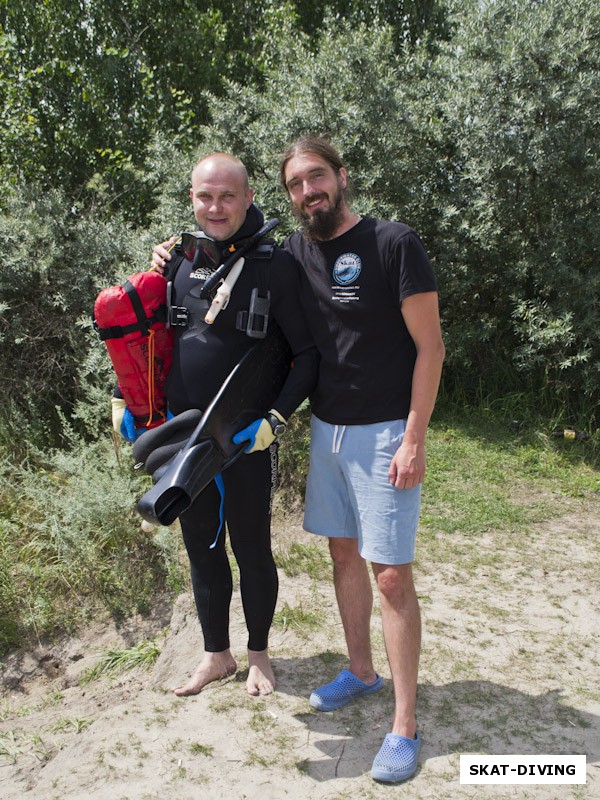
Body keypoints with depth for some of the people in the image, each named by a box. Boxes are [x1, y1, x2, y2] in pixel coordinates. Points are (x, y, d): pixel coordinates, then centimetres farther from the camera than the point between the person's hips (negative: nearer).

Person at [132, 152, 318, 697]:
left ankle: (259, 653, 34)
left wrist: (276, 418, -20)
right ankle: (217, 655, 36)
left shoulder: (274, 264, -12)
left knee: (251, 549, 10)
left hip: (246, 438, -5)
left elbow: (308, 352, -12)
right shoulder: (182, 257, 4)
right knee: (201, 549, 16)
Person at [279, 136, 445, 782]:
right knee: (343, 554, 15)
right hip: (326, 429, 6)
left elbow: (430, 347, -11)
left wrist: (413, 440, -16)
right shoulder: (294, 254, 5)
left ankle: (405, 726, 11)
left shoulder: (394, 243, -11)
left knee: (391, 575, -3)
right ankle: (360, 671, 36)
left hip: (384, 433, -6)